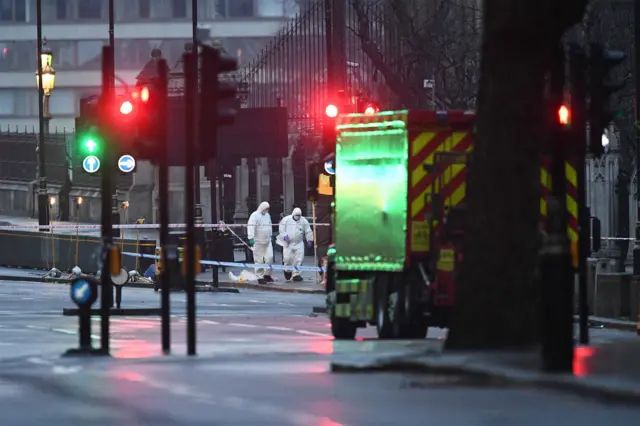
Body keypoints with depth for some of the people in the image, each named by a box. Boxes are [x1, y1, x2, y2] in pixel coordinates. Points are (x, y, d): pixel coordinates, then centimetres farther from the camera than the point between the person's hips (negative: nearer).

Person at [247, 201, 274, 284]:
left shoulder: (267, 215, 14)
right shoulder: (255, 215, -11)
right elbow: (251, 227, -21)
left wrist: (270, 236, 28)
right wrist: (251, 238, -30)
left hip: (267, 241, 7)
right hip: (258, 242, -7)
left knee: (269, 257, -1)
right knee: (259, 260, -2)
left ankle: (267, 275, 13)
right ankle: (260, 277, 4)